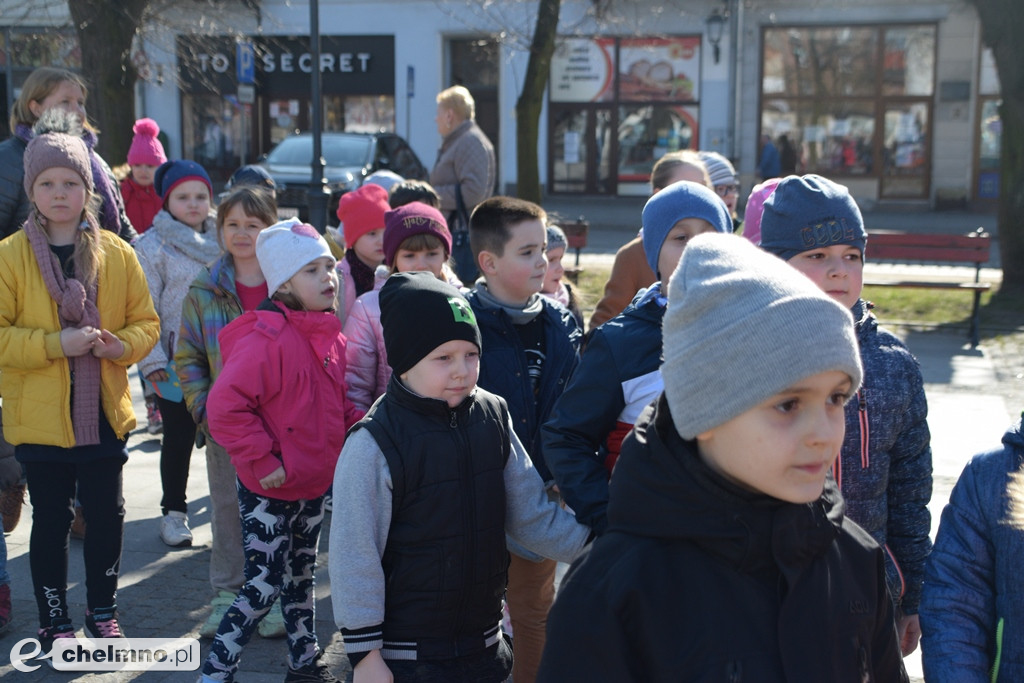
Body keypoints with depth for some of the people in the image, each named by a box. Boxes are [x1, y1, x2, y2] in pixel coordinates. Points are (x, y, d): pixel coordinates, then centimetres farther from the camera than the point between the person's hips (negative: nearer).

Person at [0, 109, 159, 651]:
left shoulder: (117, 253, 1)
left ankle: (102, 611, 30)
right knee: (51, 520, 9)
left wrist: (121, 345, -13)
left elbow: (146, 322, 8)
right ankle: (54, 622, 25)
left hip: (103, 412, 2)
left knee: (107, 514, 9)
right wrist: (56, 344, -21)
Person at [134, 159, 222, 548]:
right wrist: (152, 360, -12)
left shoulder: (222, 242, 8)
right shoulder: (153, 246, -4)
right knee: (179, 438, 7)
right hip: (175, 362, -3)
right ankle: (173, 512, 21)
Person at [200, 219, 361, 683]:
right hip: (269, 493, -8)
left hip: (315, 485, 8)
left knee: (301, 577, 22)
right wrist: (262, 461, -24)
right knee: (264, 586, -2)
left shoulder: (330, 337, 5)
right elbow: (224, 407, -28)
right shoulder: (267, 340, -24)